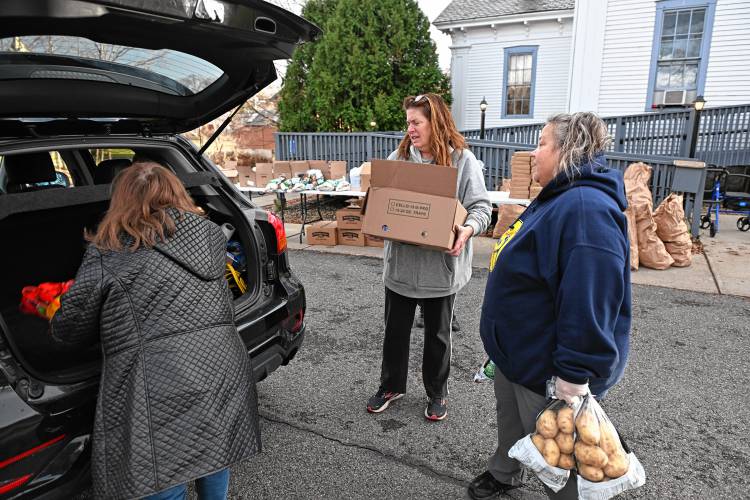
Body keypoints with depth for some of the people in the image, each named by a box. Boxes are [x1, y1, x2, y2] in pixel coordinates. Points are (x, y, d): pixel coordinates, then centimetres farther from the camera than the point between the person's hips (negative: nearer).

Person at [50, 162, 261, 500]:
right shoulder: (210, 233, 9)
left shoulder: (106, 254, -1)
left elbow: (69, 329, 6)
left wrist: (111, 326, 27)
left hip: (159, 394, -4)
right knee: (214, 456, 26)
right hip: (222, 377, 5)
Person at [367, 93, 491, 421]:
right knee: (395, 329, 16)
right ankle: (391, 386, 38)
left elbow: (481, 207, -7)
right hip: (401, 263, 3)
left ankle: (437, 393, 35)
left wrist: (468, 229, -28)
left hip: (441, 267, -3)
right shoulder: (399, 157, 3)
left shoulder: (463, 161, -7)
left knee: (437, 334, 14)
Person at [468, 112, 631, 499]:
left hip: (546, 368, -10)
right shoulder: (559, 198, 7)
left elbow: (588, 303, -33)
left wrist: (573, 377, -30)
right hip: (518, 352, 10)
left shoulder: (586, 209, -29)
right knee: (510, 422, 29)